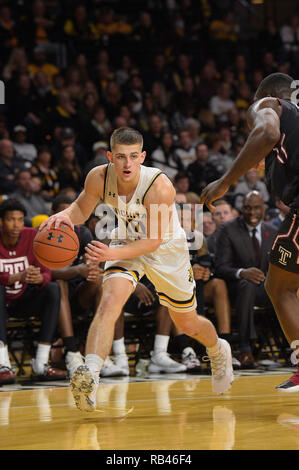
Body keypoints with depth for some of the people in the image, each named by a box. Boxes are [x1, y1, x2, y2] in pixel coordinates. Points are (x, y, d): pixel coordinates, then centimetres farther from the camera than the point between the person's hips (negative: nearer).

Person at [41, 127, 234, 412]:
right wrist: (65, 215, -26)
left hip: (166, 249, -2)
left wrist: (113, 253, -43)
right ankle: (89, 377, -41)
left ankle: (218, 352, 51)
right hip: (127, 243, 2)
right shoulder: (99, 178, -22)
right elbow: (82, 209, -2)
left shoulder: (160, 187, -34)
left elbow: (153, 241, -29)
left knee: (188, 324, 16)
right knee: (109, 302, -29)